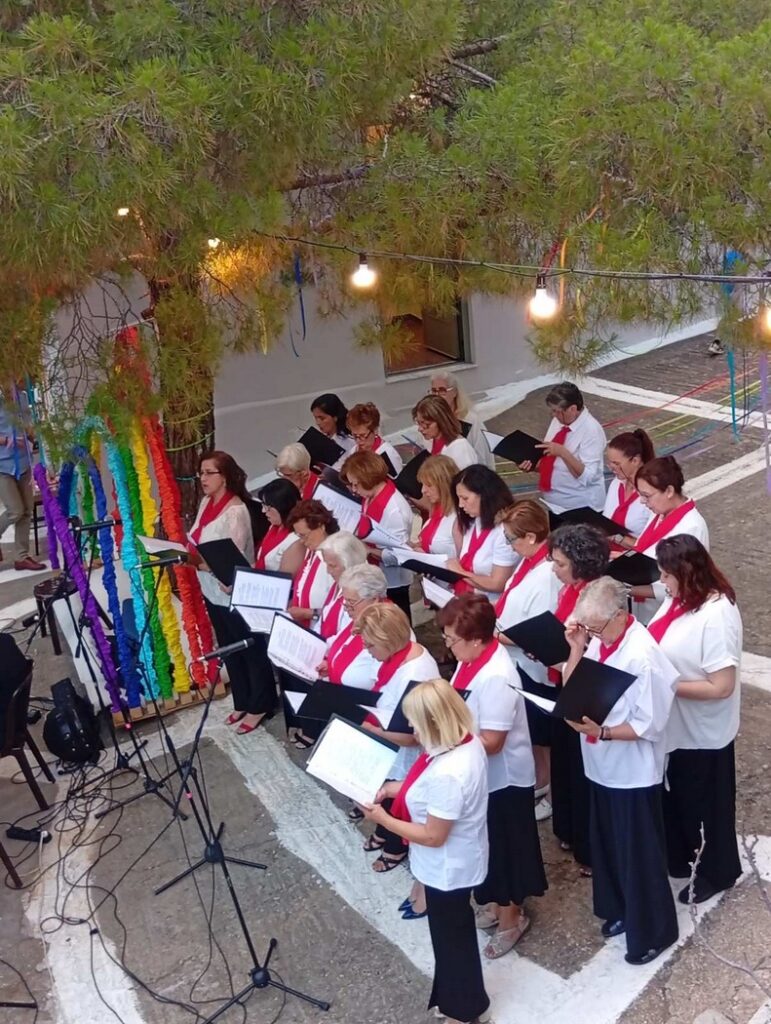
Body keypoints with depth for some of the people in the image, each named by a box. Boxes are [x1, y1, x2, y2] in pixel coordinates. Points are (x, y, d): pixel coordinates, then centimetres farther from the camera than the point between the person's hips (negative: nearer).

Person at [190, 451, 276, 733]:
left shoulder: (235, 511, -23)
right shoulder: (206, 502, 3)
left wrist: (198, 560, -30)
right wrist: (189, 554, -8)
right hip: (212, 591, 9)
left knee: (251, 650, 10)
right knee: (229, 650, 22)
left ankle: (260, 706, 26)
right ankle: (242, 702, 39)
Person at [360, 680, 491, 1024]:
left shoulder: (447, 773, -39)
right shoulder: (466, 741, -10)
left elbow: (433, 836, -28)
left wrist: (383, 819, -19)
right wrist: (398, 788, -1)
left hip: (447, 870, -9)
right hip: (457, 863, 9)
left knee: (451, 939, 16)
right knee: (456, 933, 28)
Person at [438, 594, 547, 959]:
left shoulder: (497, 678, -32)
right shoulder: (472, 661, -5)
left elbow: (490, 742, -29)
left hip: (503, 778, -9)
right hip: (480, 774, 9)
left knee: (505, 847, 12)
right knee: (487, 844, 24)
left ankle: (511, 916, 34)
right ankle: (495, 903, 45)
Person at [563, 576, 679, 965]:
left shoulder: (643, 656, -26)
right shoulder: (598, 640, -5)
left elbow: (651, 725, -23)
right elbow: (570, 688, -1)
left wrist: (602, 732, -32)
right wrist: (576, 649, -14)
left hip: (633, 773, -7)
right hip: (602, 765, 7)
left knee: (639, 853, 9)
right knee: (608, 845, 23)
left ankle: (652, 932, 29)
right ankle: (619, 910, 44)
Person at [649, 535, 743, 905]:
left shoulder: (717, 615, -29)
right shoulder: (679, 599, -4)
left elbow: (721, 687, -29)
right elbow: (662, 649, 9)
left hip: (702, 732, -8)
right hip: (672, 725, 8)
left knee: (704, 803, 15)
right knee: (675, 797, 26)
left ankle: (716, 871, 39)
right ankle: (679, 858, 48)